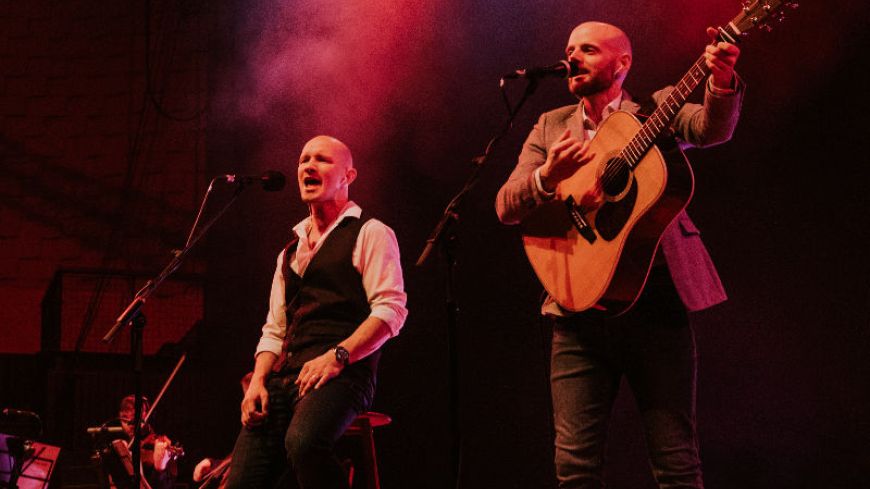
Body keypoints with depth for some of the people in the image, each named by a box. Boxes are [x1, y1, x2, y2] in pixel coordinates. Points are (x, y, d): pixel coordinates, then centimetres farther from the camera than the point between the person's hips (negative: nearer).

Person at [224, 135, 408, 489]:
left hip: (341, 374, -7)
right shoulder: (291, 250, 27)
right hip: (285, 378, 7)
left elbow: (391, 310, -8)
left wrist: (337, 356, -20)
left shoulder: (369, 234, 5)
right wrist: (258, 381, 6)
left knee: (303, 441, -36)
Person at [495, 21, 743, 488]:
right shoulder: (551, 127, 17)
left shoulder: (657, 110, 10)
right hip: (579, 306, 2)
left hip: (654, 297, -2)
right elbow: (506, 206, 7)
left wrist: (722, 82, -33)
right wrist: (548, 176, -14)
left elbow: (712, 128, -11)